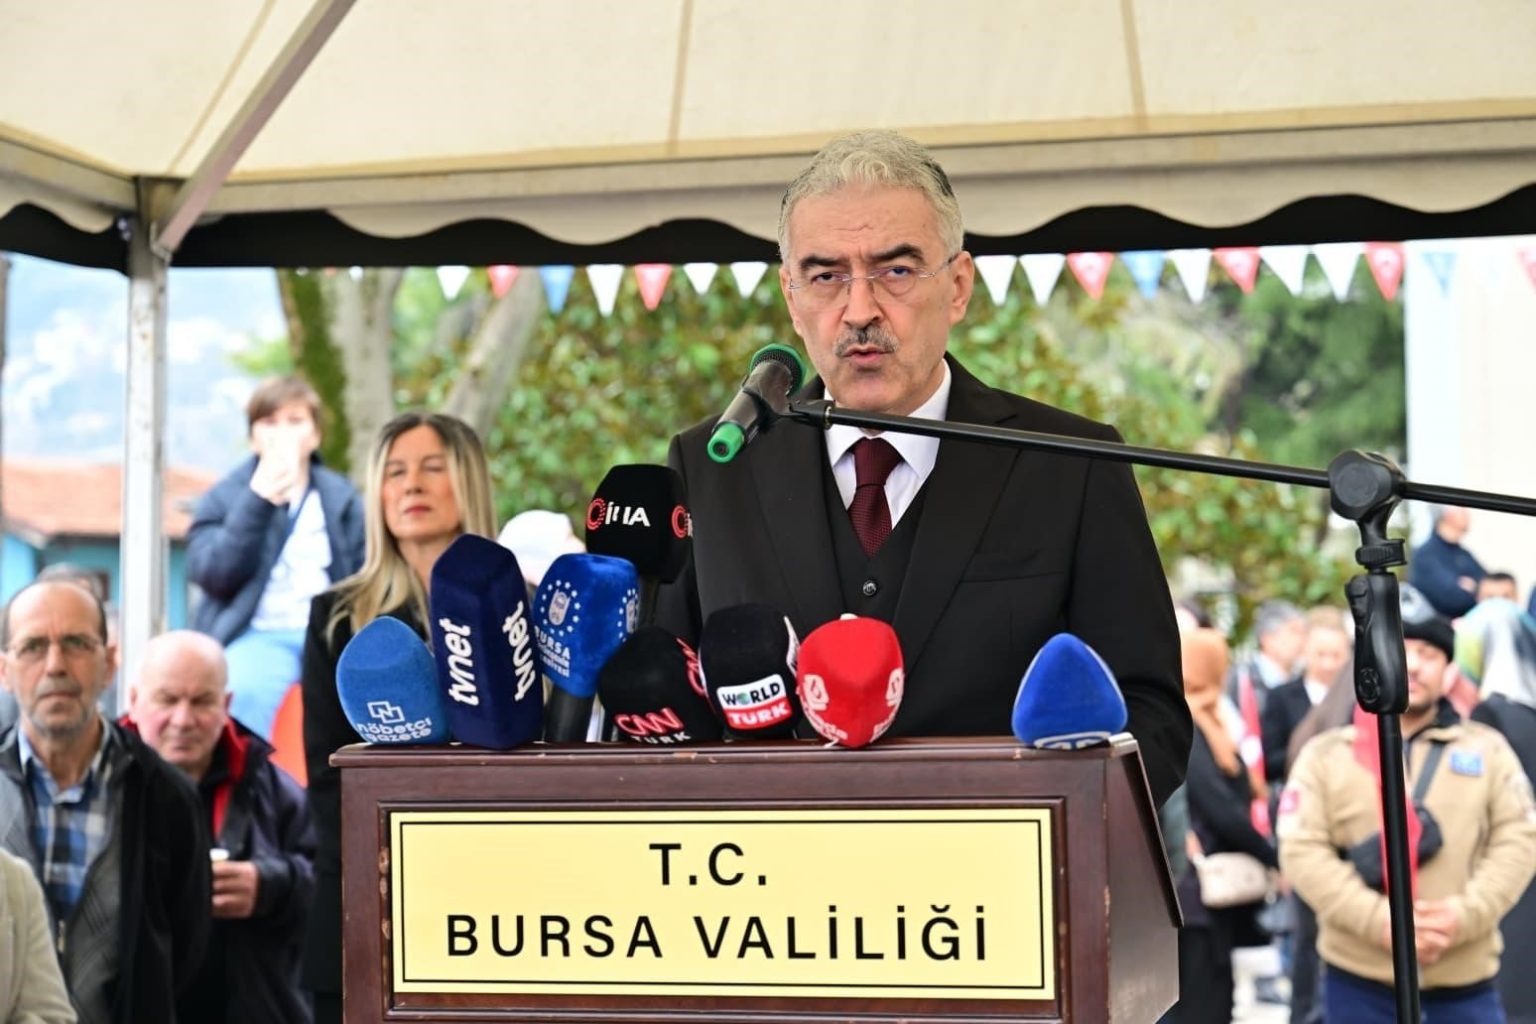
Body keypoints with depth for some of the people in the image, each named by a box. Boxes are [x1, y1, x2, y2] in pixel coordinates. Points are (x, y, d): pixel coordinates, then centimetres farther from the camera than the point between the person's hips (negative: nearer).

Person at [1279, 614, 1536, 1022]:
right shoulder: (1325, 754, 4)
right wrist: (1380, 919, -17)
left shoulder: (1488, 750, 10)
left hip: (1464, 983, 1)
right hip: (1359, 980, -1)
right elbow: (1301, 852, -5)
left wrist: (1465, 915, -15)